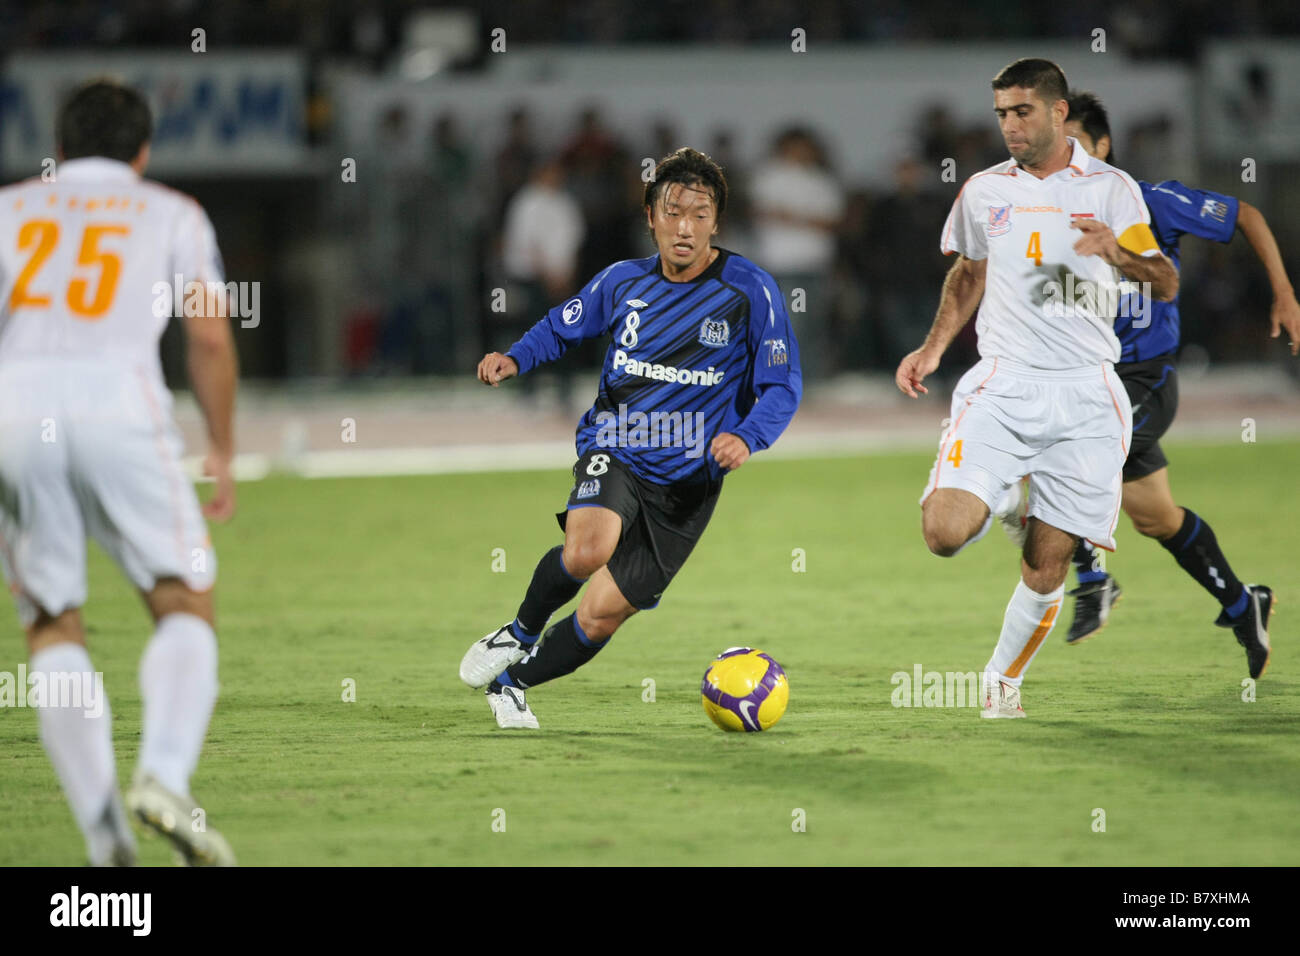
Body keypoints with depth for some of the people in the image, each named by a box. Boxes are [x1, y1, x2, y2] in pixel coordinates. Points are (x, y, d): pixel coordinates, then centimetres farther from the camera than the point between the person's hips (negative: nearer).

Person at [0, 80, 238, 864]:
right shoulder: (171, 214, 22)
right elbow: (211, 338, 12)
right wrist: (224, 454, 22)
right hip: (117, 395, -2)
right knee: (185, 607, 5)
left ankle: (106, 838, -2)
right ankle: (165, 777, -20)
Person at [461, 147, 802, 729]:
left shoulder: (750, 291, -8)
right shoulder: (623, 281, 1)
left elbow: (782, 387, -6)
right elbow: (560, 328, 17)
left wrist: (745, 437, -26)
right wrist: (514, 359, -5)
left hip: (688, 478, 0)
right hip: (614, 448, 0)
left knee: (603, 613, -3)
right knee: (587, 549, -32)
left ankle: (510, 682, 23)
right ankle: (520, 634, -2)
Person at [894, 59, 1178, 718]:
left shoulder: (1110, 188, 3)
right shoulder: (984, 190, 11)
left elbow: (1166, 286, -3)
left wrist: (1120, 253, -24)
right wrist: (934, 347, 14)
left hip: (1085, 393, -2)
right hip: (1002, 385, 2)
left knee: (1046, 568, -2)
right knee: (944, 532, -19)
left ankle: (1004, 677, 22)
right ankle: (1010, 504, 14)